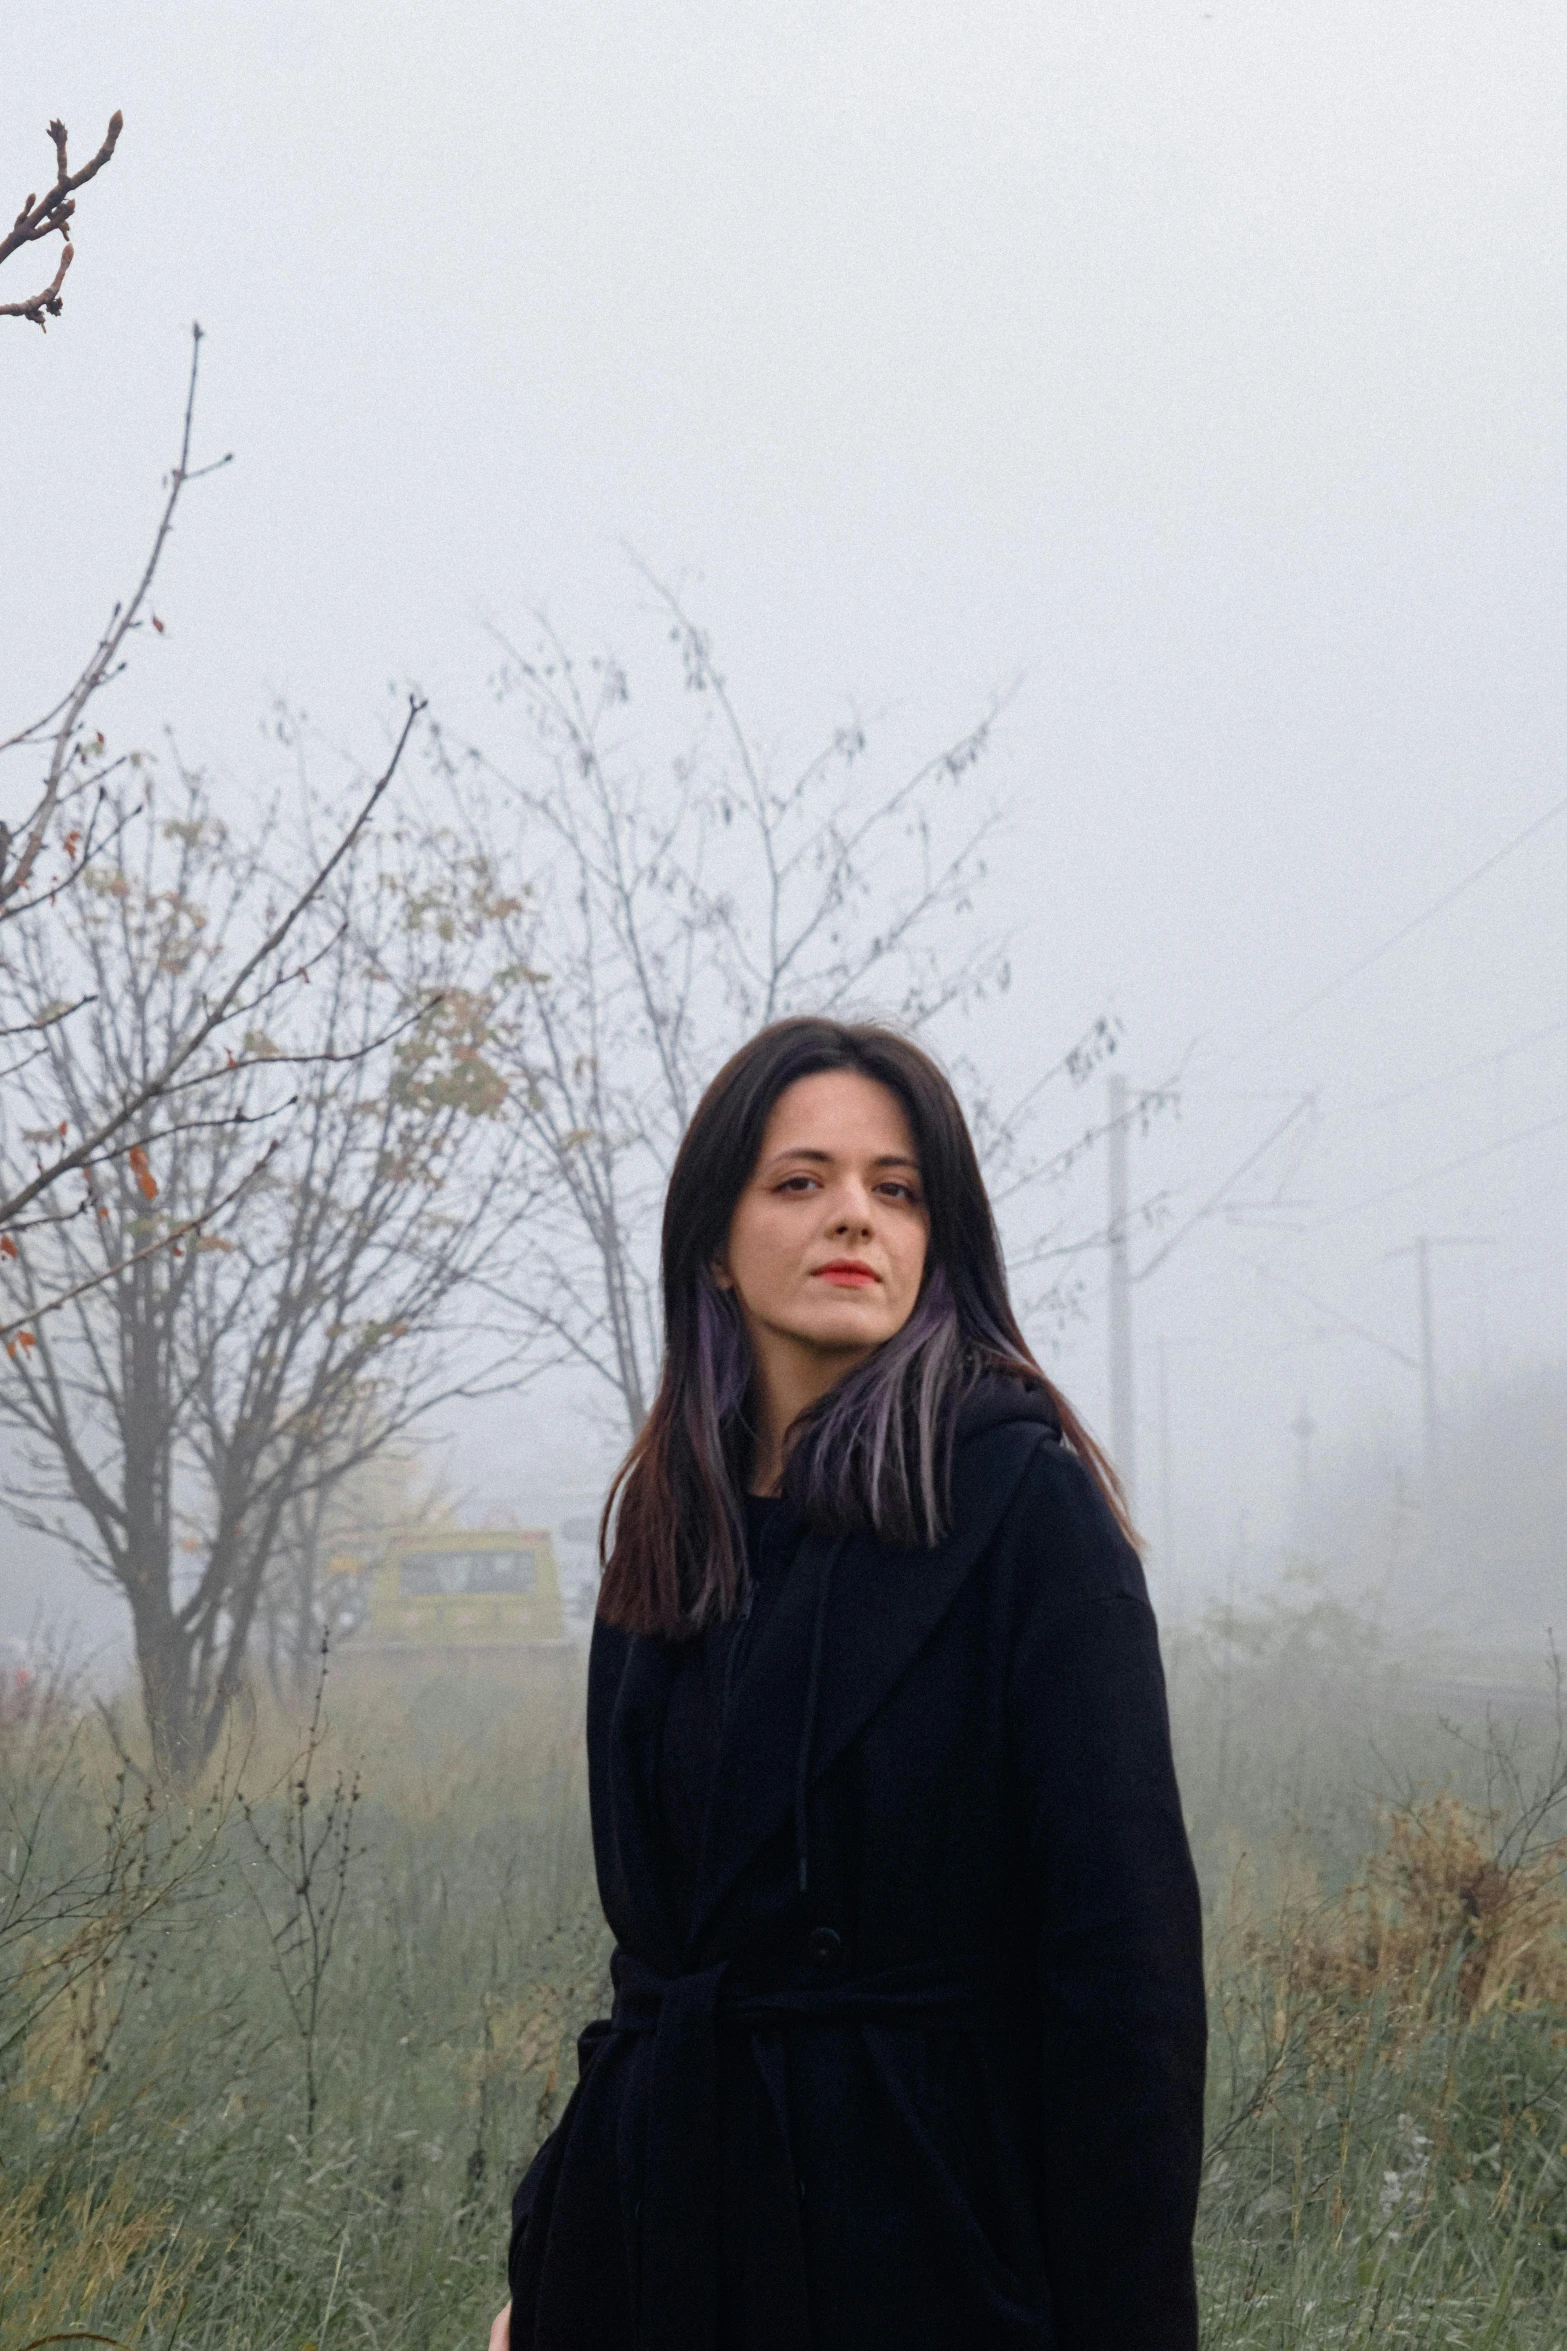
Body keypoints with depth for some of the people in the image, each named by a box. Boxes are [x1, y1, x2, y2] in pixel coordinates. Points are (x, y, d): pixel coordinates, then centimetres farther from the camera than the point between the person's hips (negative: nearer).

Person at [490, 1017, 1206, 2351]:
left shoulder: (1021, 1502, -10)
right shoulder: (669, 1527, 8)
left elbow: (1124, 1946, -14)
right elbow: (652, 1938, 13)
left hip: (934, 2235, -5)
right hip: (664, 2221, 5)